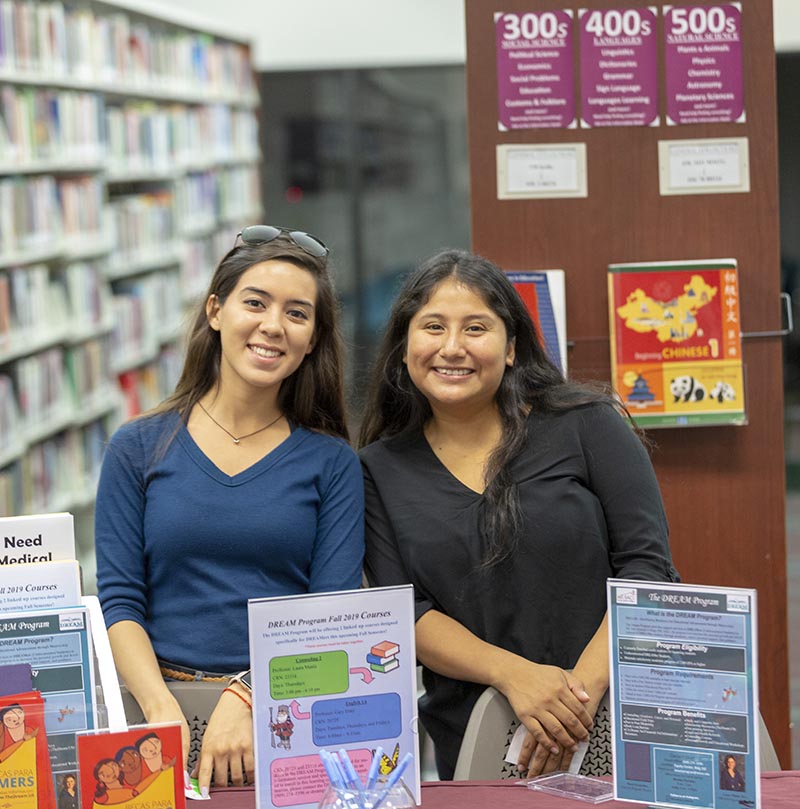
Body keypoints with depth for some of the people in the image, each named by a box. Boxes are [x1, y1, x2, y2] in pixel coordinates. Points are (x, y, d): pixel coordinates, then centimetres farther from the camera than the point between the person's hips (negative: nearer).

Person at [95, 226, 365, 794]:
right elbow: (119, 602, 3)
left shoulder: (332, 463, 8)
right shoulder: (138, 450, 9)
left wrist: (247, 699, -16)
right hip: (164, 699, 0)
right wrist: (163, 708, -14)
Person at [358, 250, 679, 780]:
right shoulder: (382, 470, 7)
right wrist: (513, 673, -16)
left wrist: (584, 686, -16)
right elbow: (405, 613, 1)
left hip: (616, 721, -1)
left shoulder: (586, 423, 2)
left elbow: (647, 566, -3)